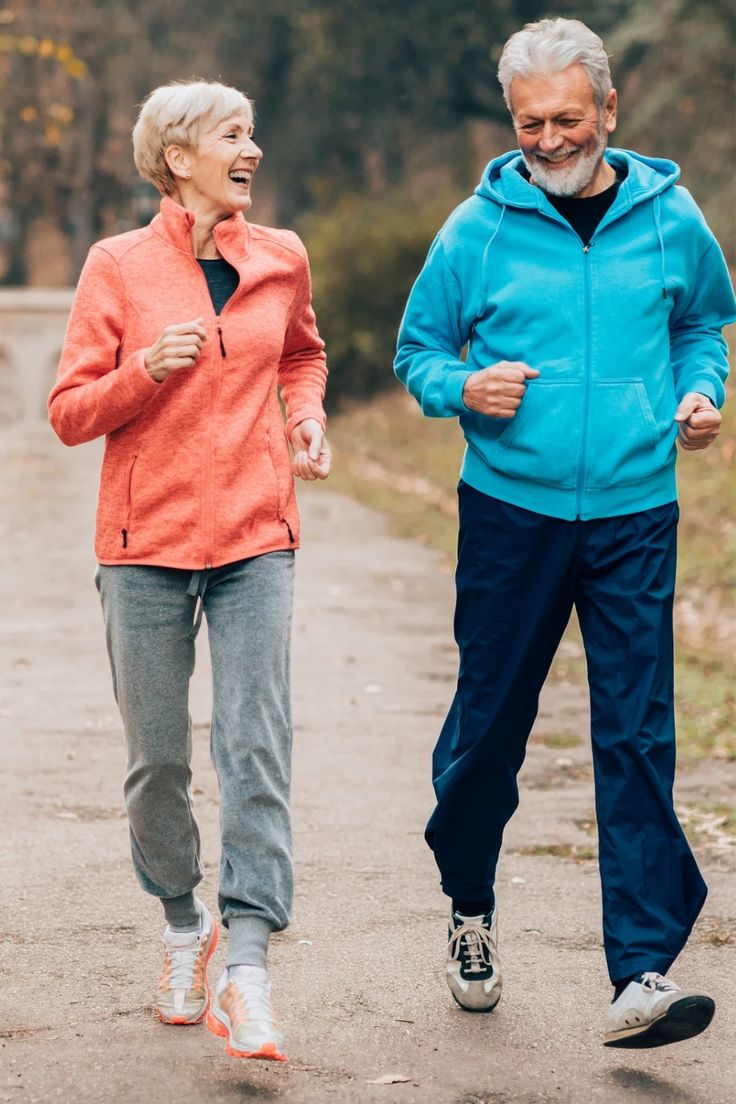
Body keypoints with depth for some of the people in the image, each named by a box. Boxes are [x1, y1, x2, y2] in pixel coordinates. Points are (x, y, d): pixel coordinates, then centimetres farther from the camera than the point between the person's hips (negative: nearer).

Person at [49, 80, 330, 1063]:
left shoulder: (281, 260, 6)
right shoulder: (117, 266, -2)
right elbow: (70, 412, -1)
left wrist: (306, 418, 8)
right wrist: (147, 369, -18)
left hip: (255, 539, 1)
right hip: (146, 540, -1)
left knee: (256, 747, -10)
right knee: (156, 757, 6)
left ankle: (245, 965, -11)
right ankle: (183, 923, 29)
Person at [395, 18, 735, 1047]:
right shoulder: (479, 227, -1)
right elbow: (417, 352, 8)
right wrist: (466, 388, -13)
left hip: (635, 515, 0)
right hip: (510, 509, 0)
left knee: (637, 739, -6)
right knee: (489, 722, 8)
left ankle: (643, 974, -7)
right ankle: (471, 905, 34)